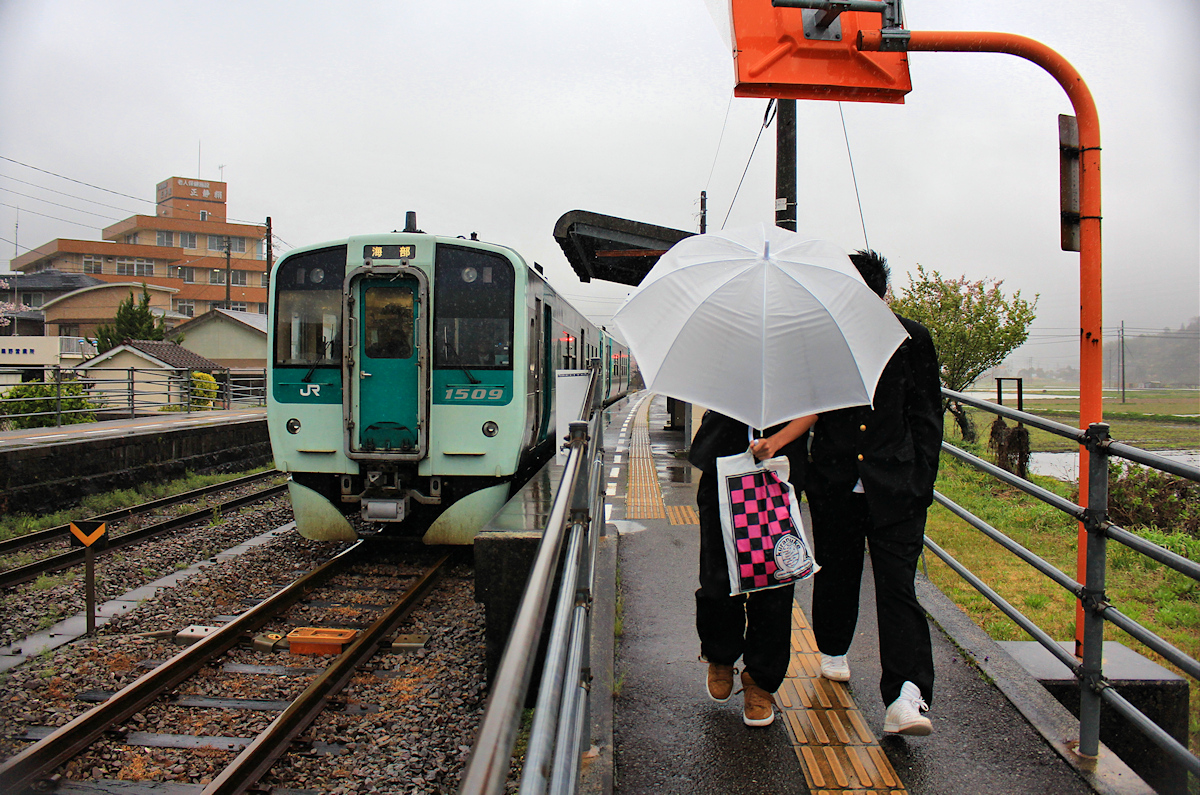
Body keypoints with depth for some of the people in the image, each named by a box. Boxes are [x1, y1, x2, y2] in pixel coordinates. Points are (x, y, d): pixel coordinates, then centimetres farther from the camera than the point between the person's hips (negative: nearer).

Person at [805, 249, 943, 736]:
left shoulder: (911, 340, 2)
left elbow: (926, 417, 5)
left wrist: (922, 482, -2)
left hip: (895, 489, -2)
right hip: (835, 485, 2)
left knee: (898, 586, -9)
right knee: (836, 573, 15)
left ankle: (906, 696, -14)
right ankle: (833, 650, 41)